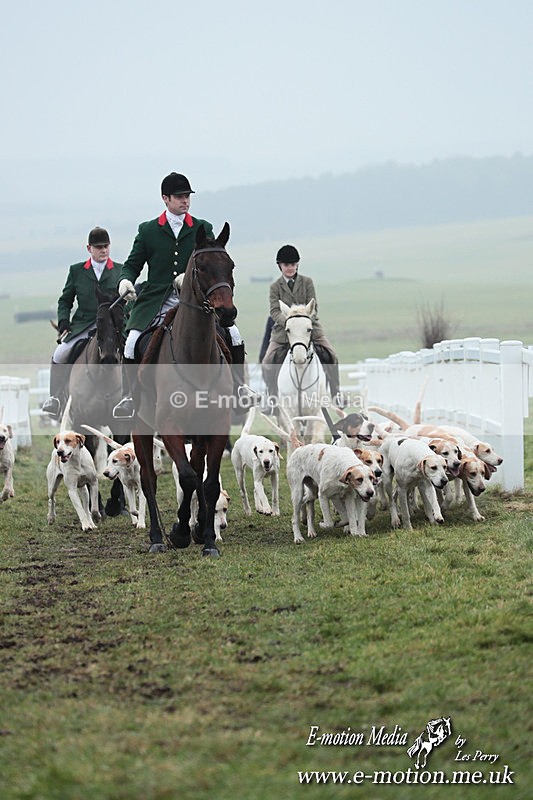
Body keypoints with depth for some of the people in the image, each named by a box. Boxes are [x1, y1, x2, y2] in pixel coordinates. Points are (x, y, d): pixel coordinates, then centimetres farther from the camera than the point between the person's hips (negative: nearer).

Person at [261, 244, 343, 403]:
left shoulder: (307, 282, 5)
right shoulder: (275, 287, 4)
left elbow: (313, 306, -1)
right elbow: (274, 311, -6)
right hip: (283, 330, 0)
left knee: (330, 356, -13)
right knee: (267, 364, -13)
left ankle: (336, 391, 3)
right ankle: (272, 395, 5)